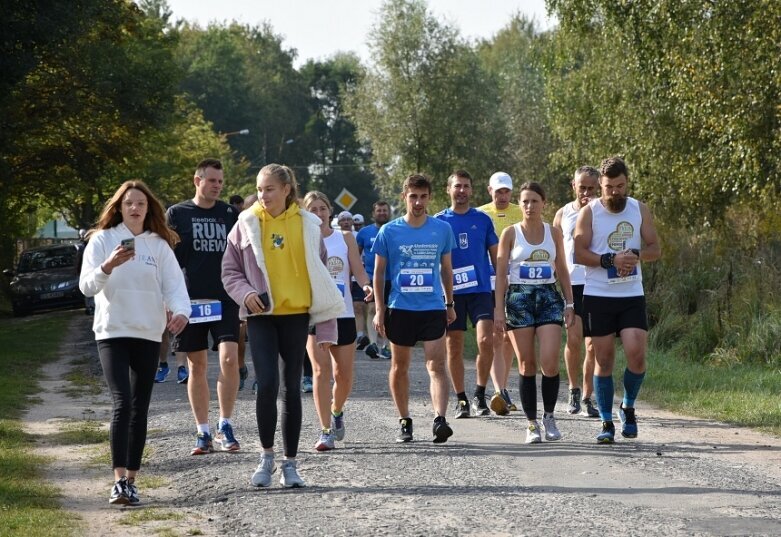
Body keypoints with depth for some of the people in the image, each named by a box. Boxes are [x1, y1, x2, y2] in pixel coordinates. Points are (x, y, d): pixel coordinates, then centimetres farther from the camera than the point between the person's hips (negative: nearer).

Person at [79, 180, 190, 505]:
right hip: (112, 332, -3)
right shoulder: (102, 240, 0)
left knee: (140, 408, 6)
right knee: (122, 403, -16)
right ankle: (119, 480, -18)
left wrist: (180, 311, -23)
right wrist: (109, 265, -27)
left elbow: (174, 284, -3)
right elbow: (86, 286, -8)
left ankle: (131, 480, 13)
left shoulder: (159, 245, 7)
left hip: (149, 334, 3)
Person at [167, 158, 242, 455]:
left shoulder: (231, 214, 10)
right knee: (197, 366, 5)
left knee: (229, 359, -13)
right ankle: (203, 432, 12)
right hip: (190, 300, -1)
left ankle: (225, 426, -1)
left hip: (225, 299, 1)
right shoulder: (177, 214, 4)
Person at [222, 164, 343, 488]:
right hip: (261, 315, -1)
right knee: (267, 384, -13)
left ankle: (290, 463, 13)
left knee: (292, 387, 5)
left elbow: (320, 277, 6)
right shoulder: (247, 223, 2)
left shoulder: (307, 225, 3)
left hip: (296, 315, 1)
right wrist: (245, 292, -14)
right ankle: (267, 456, 4)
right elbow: (230, 270, 8)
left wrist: (326, 329, 2)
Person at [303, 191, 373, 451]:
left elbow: (358, 271, 4)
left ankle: (336, 412, 37)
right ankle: (326, 431, -10)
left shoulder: (345, 238, 8)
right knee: (321, 371, -13)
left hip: (343, 314, 2)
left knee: (344, 375, 7)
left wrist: (366, 285, -18)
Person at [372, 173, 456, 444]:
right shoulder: (389, 231, 0)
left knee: (436, 365, -12)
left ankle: (440, 420, -21)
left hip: (433, 308, 0)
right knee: (399, 367, 9)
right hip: (400, 308, 0)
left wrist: (450, 304, 17)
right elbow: (378, 272, 4)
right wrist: (379, 310, -1)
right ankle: (405, 422, 20)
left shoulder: (442, 229, 4)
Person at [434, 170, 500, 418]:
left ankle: (480, 394, 1)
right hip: (451, 293, 0)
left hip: (481, 289, 0)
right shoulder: (439, 221, 5)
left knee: (486, 341, -15)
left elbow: (495, 255, 12)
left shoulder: (482, 219, 8)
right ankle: (461, 399, 15)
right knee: (454, 347, 4)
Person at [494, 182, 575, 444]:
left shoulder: (554, 233, 9)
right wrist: (499, 309, -6)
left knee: (549, 361, -12)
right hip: (518, 298, -1)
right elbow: (500, 273, 0)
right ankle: (531, 423, 8)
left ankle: (549, 415, 7)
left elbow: (562, 271, 14)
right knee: (526, 364, 0)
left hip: (548, 297, 1)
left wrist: (569, 303, 8)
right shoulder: (511, 233, 2)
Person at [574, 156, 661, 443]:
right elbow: (579, 253, -6)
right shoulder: (589, 212, -1)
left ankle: (628, 407, 14)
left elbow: (655, 249, 7)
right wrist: (611, 260, -19)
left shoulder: (640, 210, 7)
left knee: (636, 354, -11)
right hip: (598, 296, -1)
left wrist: (636, 255, -14)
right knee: (604, 359, 1)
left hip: (632, 295, 1)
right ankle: (606, 423, 9)